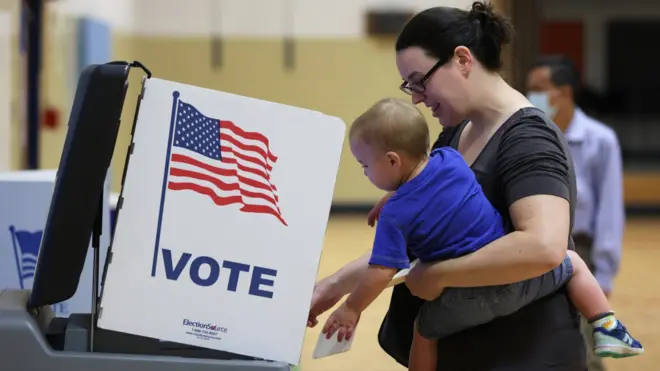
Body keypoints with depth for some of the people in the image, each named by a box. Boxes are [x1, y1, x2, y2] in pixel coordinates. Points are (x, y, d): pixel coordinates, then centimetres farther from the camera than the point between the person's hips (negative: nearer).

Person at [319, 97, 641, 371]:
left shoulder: (395, 215, -13)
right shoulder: (450, 160, 0)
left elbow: (382, 271, -17)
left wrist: (352, 309, -4)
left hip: (465, 300, -3)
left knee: (424, 332, 25)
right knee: (573, 263, 26)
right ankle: (607, 329, 14)